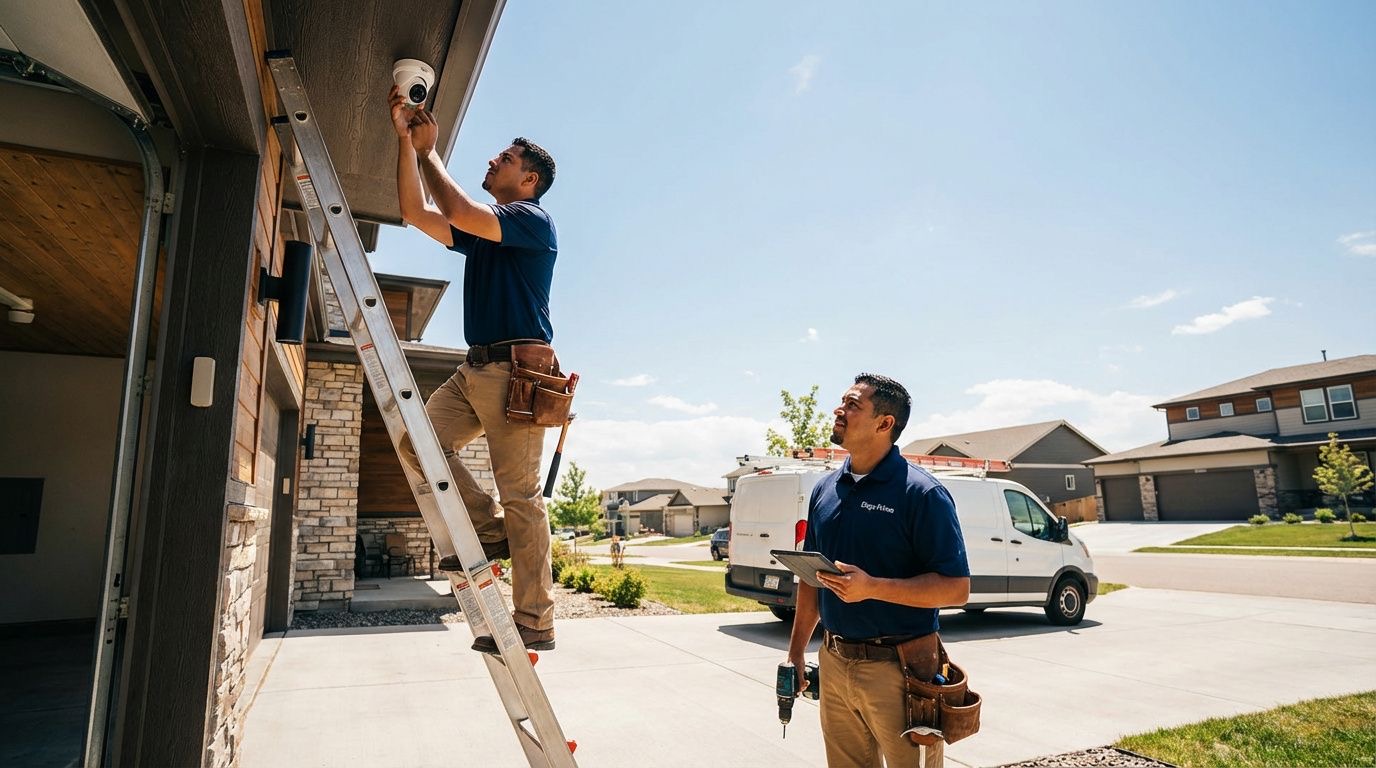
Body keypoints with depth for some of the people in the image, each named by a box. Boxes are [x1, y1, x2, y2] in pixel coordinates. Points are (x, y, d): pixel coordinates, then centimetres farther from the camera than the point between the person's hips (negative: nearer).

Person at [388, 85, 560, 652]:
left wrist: (428, 150, -1)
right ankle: (489, 530, 7)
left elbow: (459, 212, -16)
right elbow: (416, 213, 17)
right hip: (475, 368, 9)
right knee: (417, 443, -3)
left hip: (515, 368, -9)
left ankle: (536, 623, -1)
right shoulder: (481, 233, 24)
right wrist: (405, 138, 15)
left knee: (520, 495, -8)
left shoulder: (533, 220, -2)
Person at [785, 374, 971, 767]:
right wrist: (795, 652, 14)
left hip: (898, 669, -6)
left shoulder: (921, 493, -13)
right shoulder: (825, 490, 7)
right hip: (834, 665, 6)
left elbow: (956, 588, -16)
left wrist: (872, 587, -26)